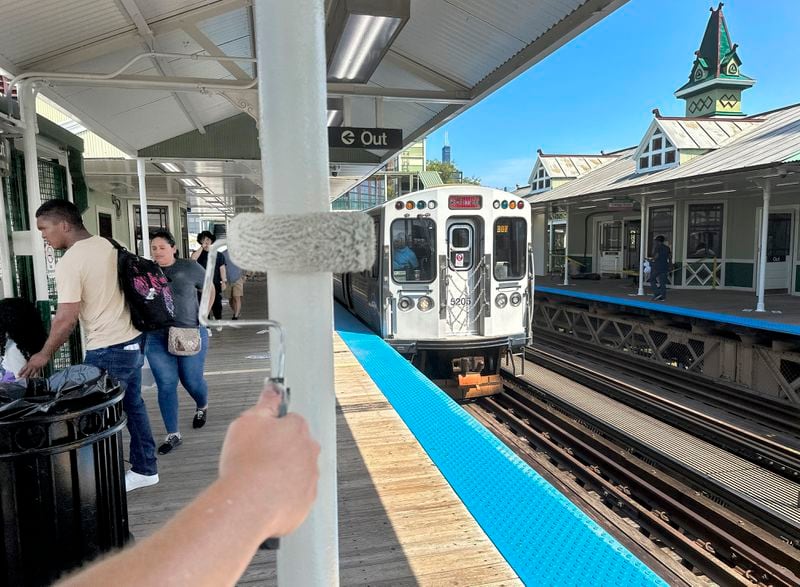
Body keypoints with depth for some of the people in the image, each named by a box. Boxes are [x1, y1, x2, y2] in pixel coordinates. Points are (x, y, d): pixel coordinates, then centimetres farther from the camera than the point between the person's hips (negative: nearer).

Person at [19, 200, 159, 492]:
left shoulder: (69, 262, -17)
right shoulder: (106, 244, 6)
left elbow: (67, 318, -19)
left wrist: (44, 354, -7)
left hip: (107, 351, -9)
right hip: (132, 341, 9)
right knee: (133, 405, 17)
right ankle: (145, 469, 28)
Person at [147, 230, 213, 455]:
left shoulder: (189, 267, -1)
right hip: (157, 338, 2)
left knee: (192, 380, 6)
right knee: (166, 385, 0)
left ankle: (202, 407, 41)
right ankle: (173, 435, 11)